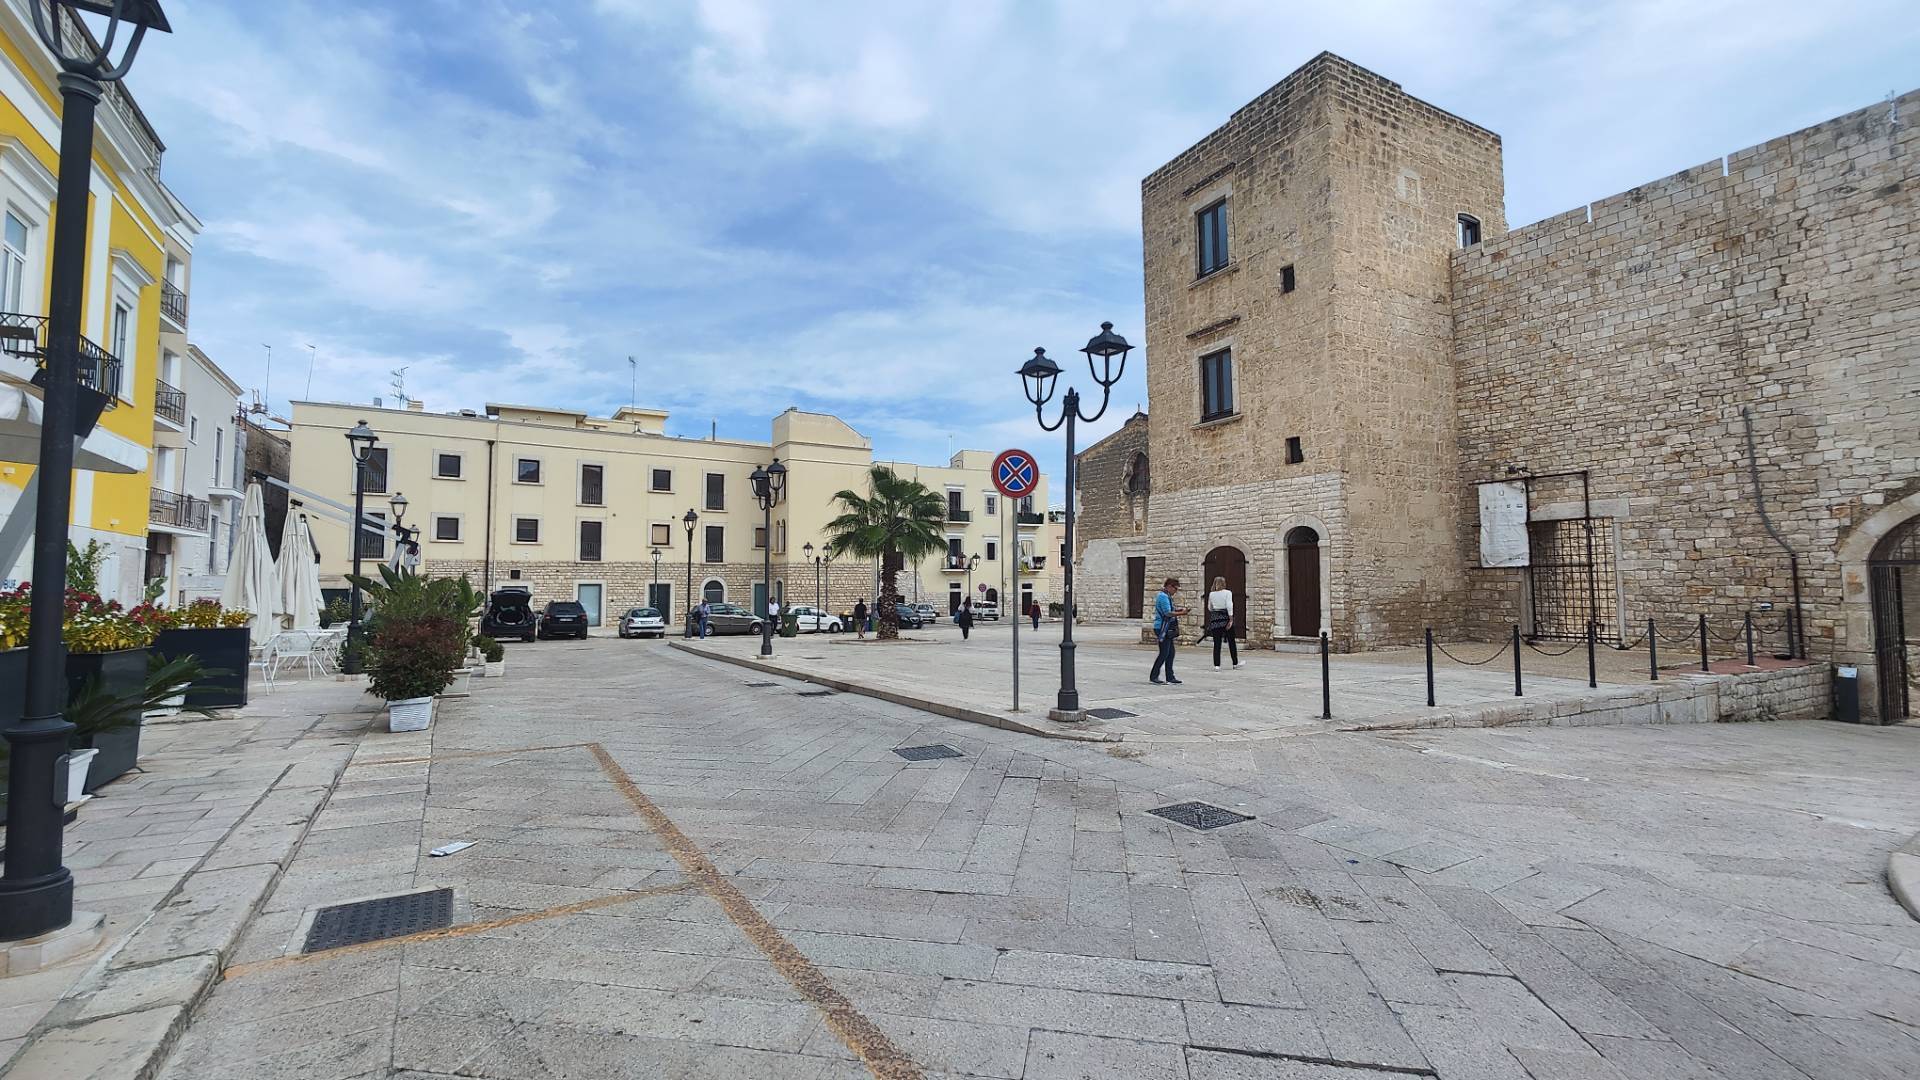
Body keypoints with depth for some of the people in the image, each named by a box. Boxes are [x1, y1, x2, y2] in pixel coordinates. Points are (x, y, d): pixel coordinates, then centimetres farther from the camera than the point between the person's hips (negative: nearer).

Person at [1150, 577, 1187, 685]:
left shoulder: (1166, 596, 17)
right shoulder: (1163, 596, -16)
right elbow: (1168, 613, -21)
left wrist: (1176, 610, 9)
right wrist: (1181, 613, -14)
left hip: (1167, 629, 11)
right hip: (1163, 628, -11)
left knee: (1170, 653, 11)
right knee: (1164, 653, -6)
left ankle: (1170, 677, 16)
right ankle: (1153, 676, 2)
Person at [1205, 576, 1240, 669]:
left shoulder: (1211, 594, 6)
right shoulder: (1227, 593, -4)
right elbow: (1229, 606, -12)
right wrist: (1231, 619, -12)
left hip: (1214, 619, 2)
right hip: (1225, 617, -2)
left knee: (1216, 643, 4)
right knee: (1231, 641, 11)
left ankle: (1216, 665, 0)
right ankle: (1235, 663, 21)